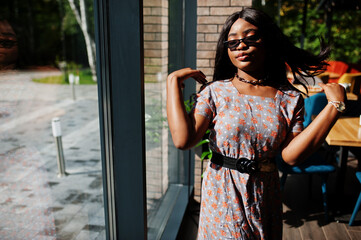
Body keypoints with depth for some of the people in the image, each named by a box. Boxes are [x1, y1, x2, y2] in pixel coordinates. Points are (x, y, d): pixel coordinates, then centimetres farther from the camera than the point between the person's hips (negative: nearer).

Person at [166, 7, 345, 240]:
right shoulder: (215, 91, -9)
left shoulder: (290, 99, -4)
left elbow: (291, 155, -14)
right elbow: (183, 139, -19)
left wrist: (335, 105, -15)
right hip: (223, 195, -2)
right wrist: (173, 82, -14)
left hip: (264, 195, 2)